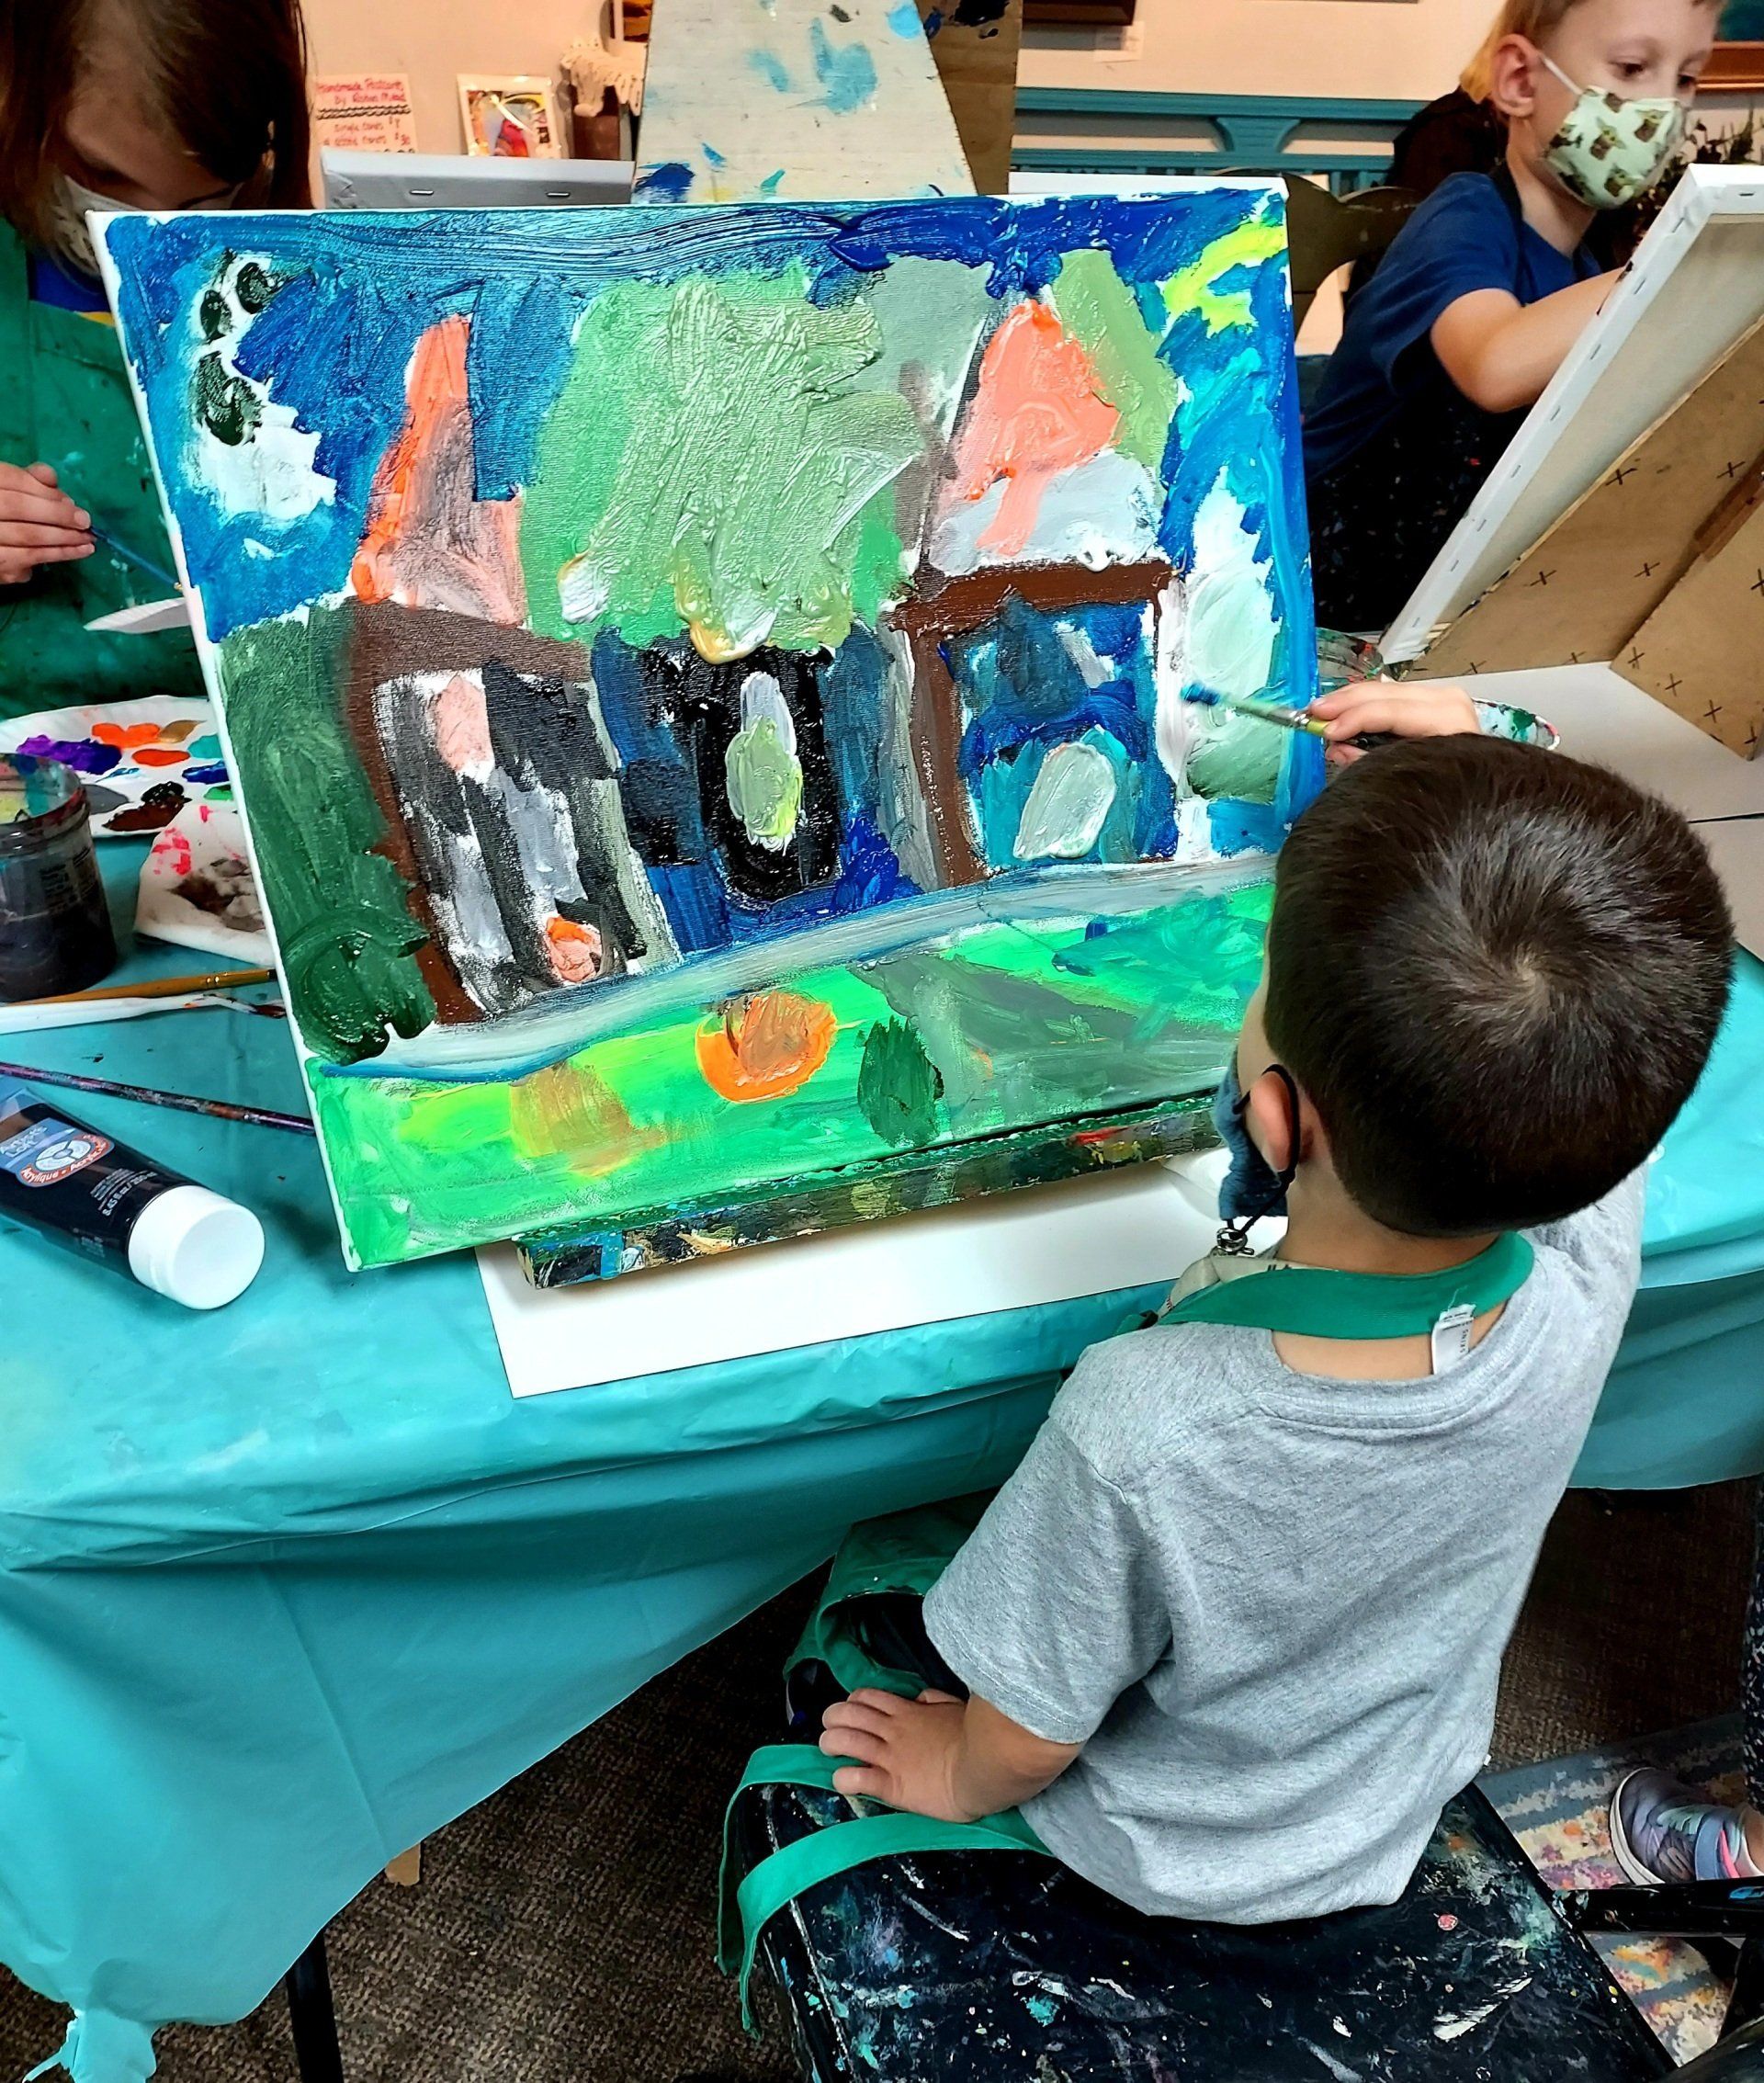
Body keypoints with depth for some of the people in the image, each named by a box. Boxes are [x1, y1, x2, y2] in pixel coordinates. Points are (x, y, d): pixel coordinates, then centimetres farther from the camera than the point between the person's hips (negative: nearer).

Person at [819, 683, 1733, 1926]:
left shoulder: (1142, 1430, -45)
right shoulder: (1588, 1262, -34)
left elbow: (1025, 1743, -24)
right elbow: (1581, 1026, -11)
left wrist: (957, 1777, -3)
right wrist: (1478, 789, -22)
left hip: (1161, 1862, -3)